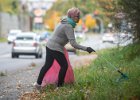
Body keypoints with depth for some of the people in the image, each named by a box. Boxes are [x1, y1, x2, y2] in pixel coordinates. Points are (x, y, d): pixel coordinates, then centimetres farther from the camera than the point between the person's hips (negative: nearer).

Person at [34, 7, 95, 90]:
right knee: (64, 65, 4)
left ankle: (38, 83, 26)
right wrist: (86, 49, -29)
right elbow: (73, 44, -28)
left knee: (47, 65, 17)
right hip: (56, 48, -9)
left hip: (49, 45, 9)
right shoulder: (68, 26, -23)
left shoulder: (64, 22, 6)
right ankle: (59, 86, 12)